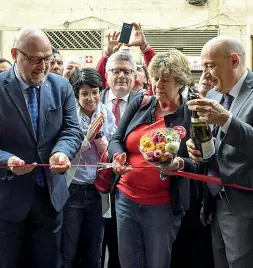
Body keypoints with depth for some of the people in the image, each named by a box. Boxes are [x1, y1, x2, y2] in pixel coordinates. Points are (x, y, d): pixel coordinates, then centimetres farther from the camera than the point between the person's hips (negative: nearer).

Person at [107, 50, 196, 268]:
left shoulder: (191, 116, -6)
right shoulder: (139, 103, 3)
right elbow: (115, 141, 4)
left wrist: (179, 164, -26)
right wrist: (118, 157, -18)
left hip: (163, 206, -3)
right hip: (126, 198, 3)